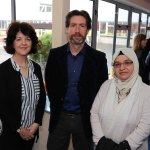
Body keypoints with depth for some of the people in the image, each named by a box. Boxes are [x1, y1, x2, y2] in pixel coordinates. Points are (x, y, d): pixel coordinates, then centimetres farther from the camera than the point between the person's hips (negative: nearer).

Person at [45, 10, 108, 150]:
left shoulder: (98, 58, -8)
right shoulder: (55, 54, -4)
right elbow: (49, 83, 4)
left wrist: (91, 113, -3)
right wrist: (57, 105, 2)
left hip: (84, 118, -1)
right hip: (60, 116, 1)